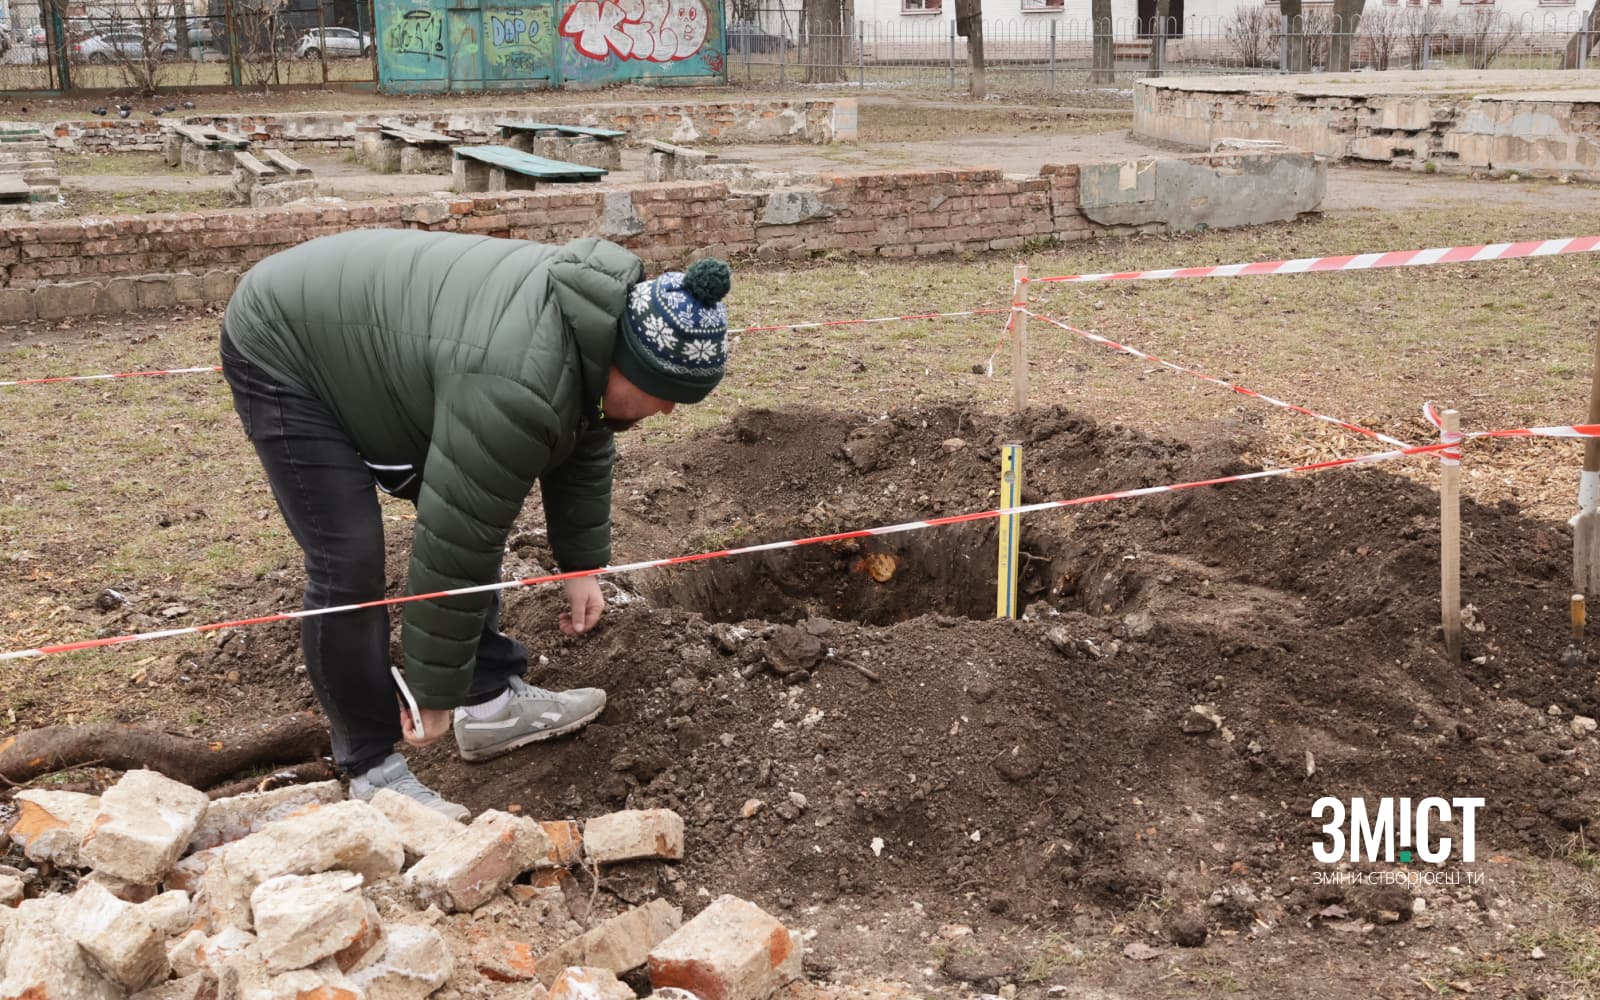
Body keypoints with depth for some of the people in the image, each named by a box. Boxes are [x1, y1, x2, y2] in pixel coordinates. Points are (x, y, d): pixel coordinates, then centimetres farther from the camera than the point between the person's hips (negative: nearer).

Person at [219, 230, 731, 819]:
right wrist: (435, 697, -22)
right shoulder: (518, 390, -36)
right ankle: (370, 766, 2)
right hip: (282, 348, -9)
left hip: (360, 341, 9)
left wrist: (583, 565, 7)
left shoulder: (595, 330, -9)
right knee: (349, 565, -13)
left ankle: (491, 702, 16)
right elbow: (453, 545, -31)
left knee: (477, 512, 7)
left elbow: (583, 451, 7)